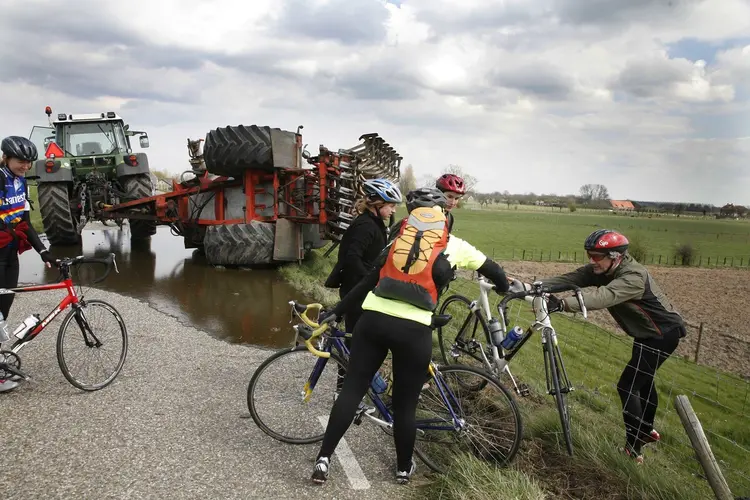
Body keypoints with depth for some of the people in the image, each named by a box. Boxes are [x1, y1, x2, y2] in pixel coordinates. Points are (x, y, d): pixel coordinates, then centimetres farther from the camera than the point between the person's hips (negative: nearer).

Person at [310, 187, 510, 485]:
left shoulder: (399, 238, 19)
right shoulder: (455, 246, 13)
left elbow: (370, 281, 16)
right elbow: (493, 270, 27)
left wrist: (337, 312, 22)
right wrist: (505, 289, 48)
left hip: (373, 319, 2)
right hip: (414, 329, -2)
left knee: (352, 389, 12)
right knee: (405, 404, 14)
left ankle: (323, 460, 13)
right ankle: (404, 468, 32)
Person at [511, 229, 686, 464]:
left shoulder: (633, 277, -34)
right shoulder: (599, 270, -9)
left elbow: (603, 297, -51)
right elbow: (567, 279, -20)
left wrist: (562, 304, -66)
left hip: (663, 334, -10)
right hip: (647, 333, 10)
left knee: (627, 386, -12)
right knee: (642, 380, 24)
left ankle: (633, 447, -3)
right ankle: (647, 431, 44)